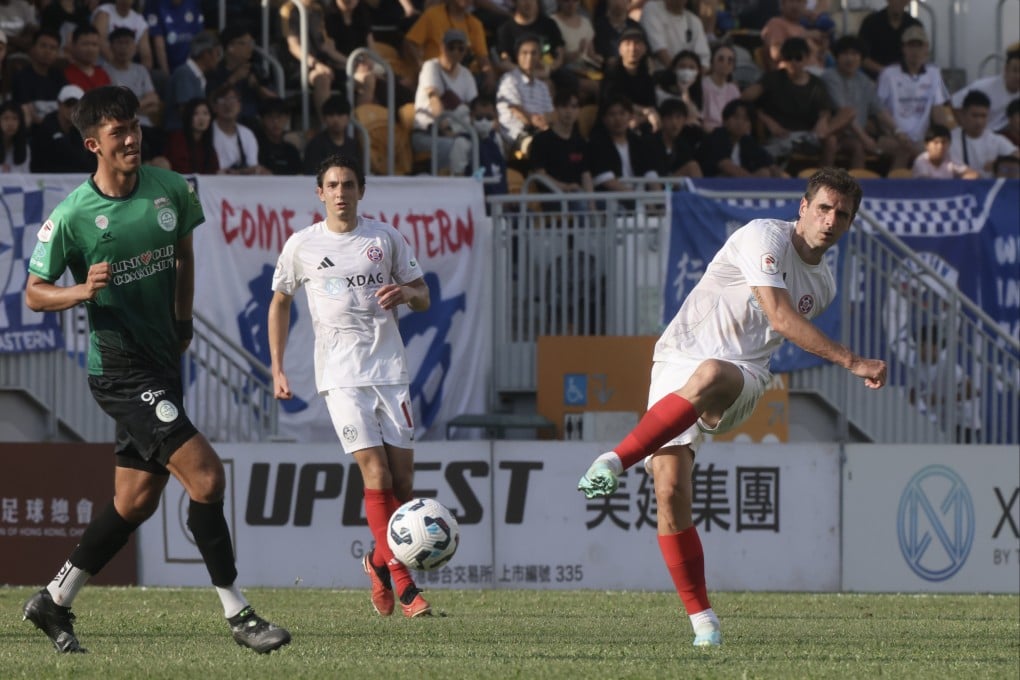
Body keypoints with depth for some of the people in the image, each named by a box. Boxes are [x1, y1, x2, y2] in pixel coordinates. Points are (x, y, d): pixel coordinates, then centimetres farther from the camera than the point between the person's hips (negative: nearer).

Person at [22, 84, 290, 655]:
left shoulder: (170, 189, 2)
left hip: (163, 366, 7)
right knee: (206, 476, -16)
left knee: (136, 501, 11)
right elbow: (34, 292, -4)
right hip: (120, 369, -7)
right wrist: (81, 292, -23)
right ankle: (238, 614, -9)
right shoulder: (72, 216, -13)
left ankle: (55, 602, 25)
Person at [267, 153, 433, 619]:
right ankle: (401, 580, -12)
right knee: (376, 472, -15)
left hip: (390, 368, 2)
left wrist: (405, 292, -12)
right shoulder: (301, 245, 5)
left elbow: (423, 298, 13)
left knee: (403, 479, -1)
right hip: (340, 375, -2)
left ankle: (380, 562, 23)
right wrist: (277, 368, 9)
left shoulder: (385, 238, 8)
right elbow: (280, 302, 16)